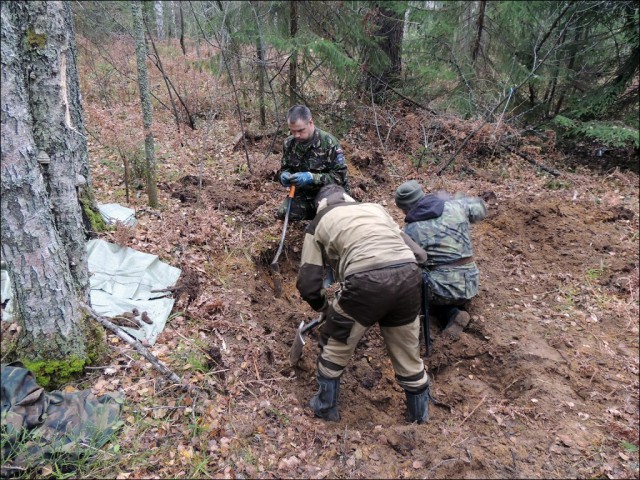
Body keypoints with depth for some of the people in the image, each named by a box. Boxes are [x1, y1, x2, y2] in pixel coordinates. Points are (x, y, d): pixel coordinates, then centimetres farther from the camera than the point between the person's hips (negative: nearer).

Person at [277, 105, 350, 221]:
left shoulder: (328, 142, -19)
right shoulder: (289, 143, -4)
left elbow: (341, 175, -20)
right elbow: (284, 169, 10)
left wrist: (312, 177, -32)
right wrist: (284, 176, -17)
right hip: (303, 193, 5)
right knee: (283, 213, -16)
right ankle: (318, 212, 10)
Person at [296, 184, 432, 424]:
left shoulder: (319, 223, 21)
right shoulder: (375, 208, 31)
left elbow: (308, 284, 15)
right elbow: (418, 254, 24)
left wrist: (323, 307, 34)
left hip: (367, 282, -4)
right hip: (408, 276, 5)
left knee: (334, 344, 23)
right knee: (408, 353, 25)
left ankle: (326, 407, 39)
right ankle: (420, 417, 44)